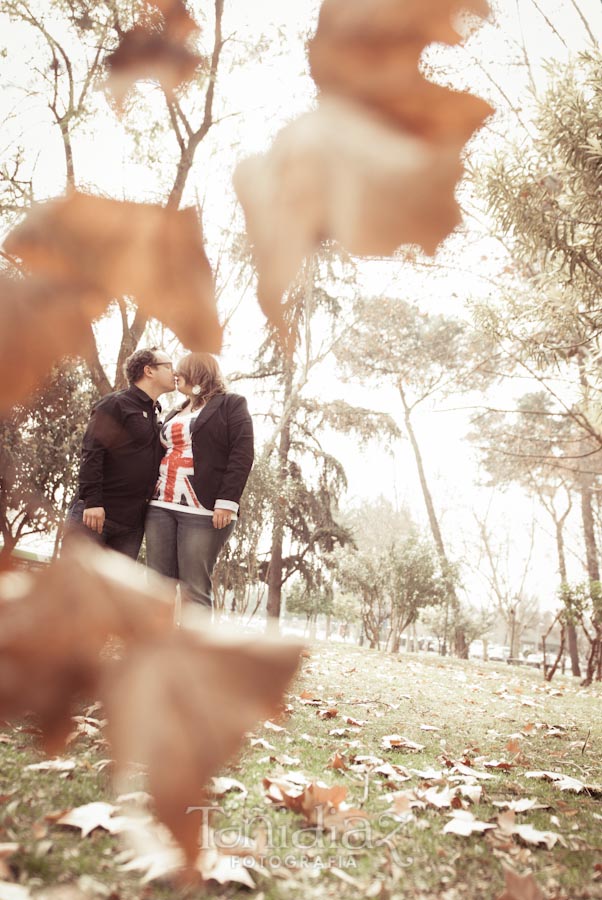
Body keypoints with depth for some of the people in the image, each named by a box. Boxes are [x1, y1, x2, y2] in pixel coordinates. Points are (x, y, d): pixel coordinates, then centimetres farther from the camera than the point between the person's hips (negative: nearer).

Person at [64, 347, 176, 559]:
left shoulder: (156, 417, 18)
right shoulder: (115, 404, -3)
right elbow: (91, 452, -12)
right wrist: (92, 500, -20)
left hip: (132, 523, 7)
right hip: (95, 511, -6)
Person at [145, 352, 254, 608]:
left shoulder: (231, 405, 4)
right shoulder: (175, 414, 25)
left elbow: (241, 455, -7)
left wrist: (227, 502, -17)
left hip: (203, 510, -6)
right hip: (161, 506, 7)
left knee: (194, 590, -6)